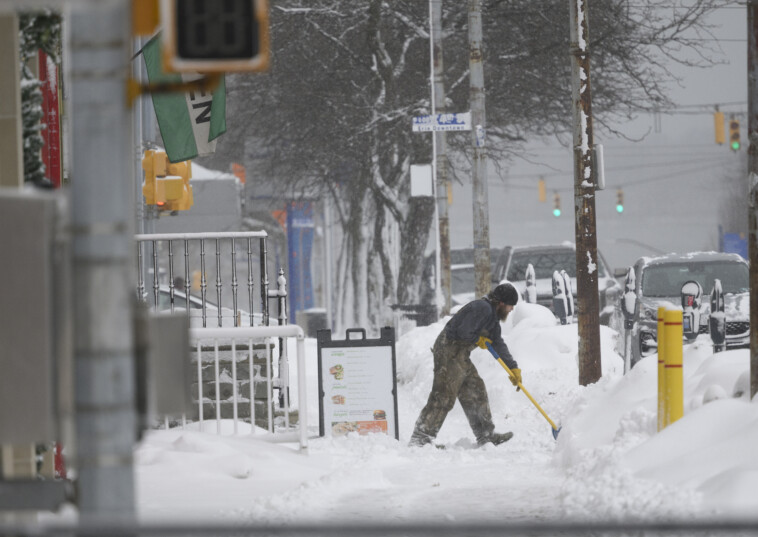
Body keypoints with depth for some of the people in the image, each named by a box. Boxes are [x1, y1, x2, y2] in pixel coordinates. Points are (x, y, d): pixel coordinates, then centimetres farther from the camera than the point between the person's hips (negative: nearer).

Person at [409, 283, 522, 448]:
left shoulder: (492, 315, 18)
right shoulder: (482, 309, -17)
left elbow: (498, 344, 25)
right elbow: (464, 332, -25)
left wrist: (513, 367, 22)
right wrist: (478, 340, -5)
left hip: (460, 356, 11)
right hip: (449, 353, -11)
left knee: (475, 393, 15)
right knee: (444, 396, -13)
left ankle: (486, 435, 24)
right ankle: (421, 437, -14)